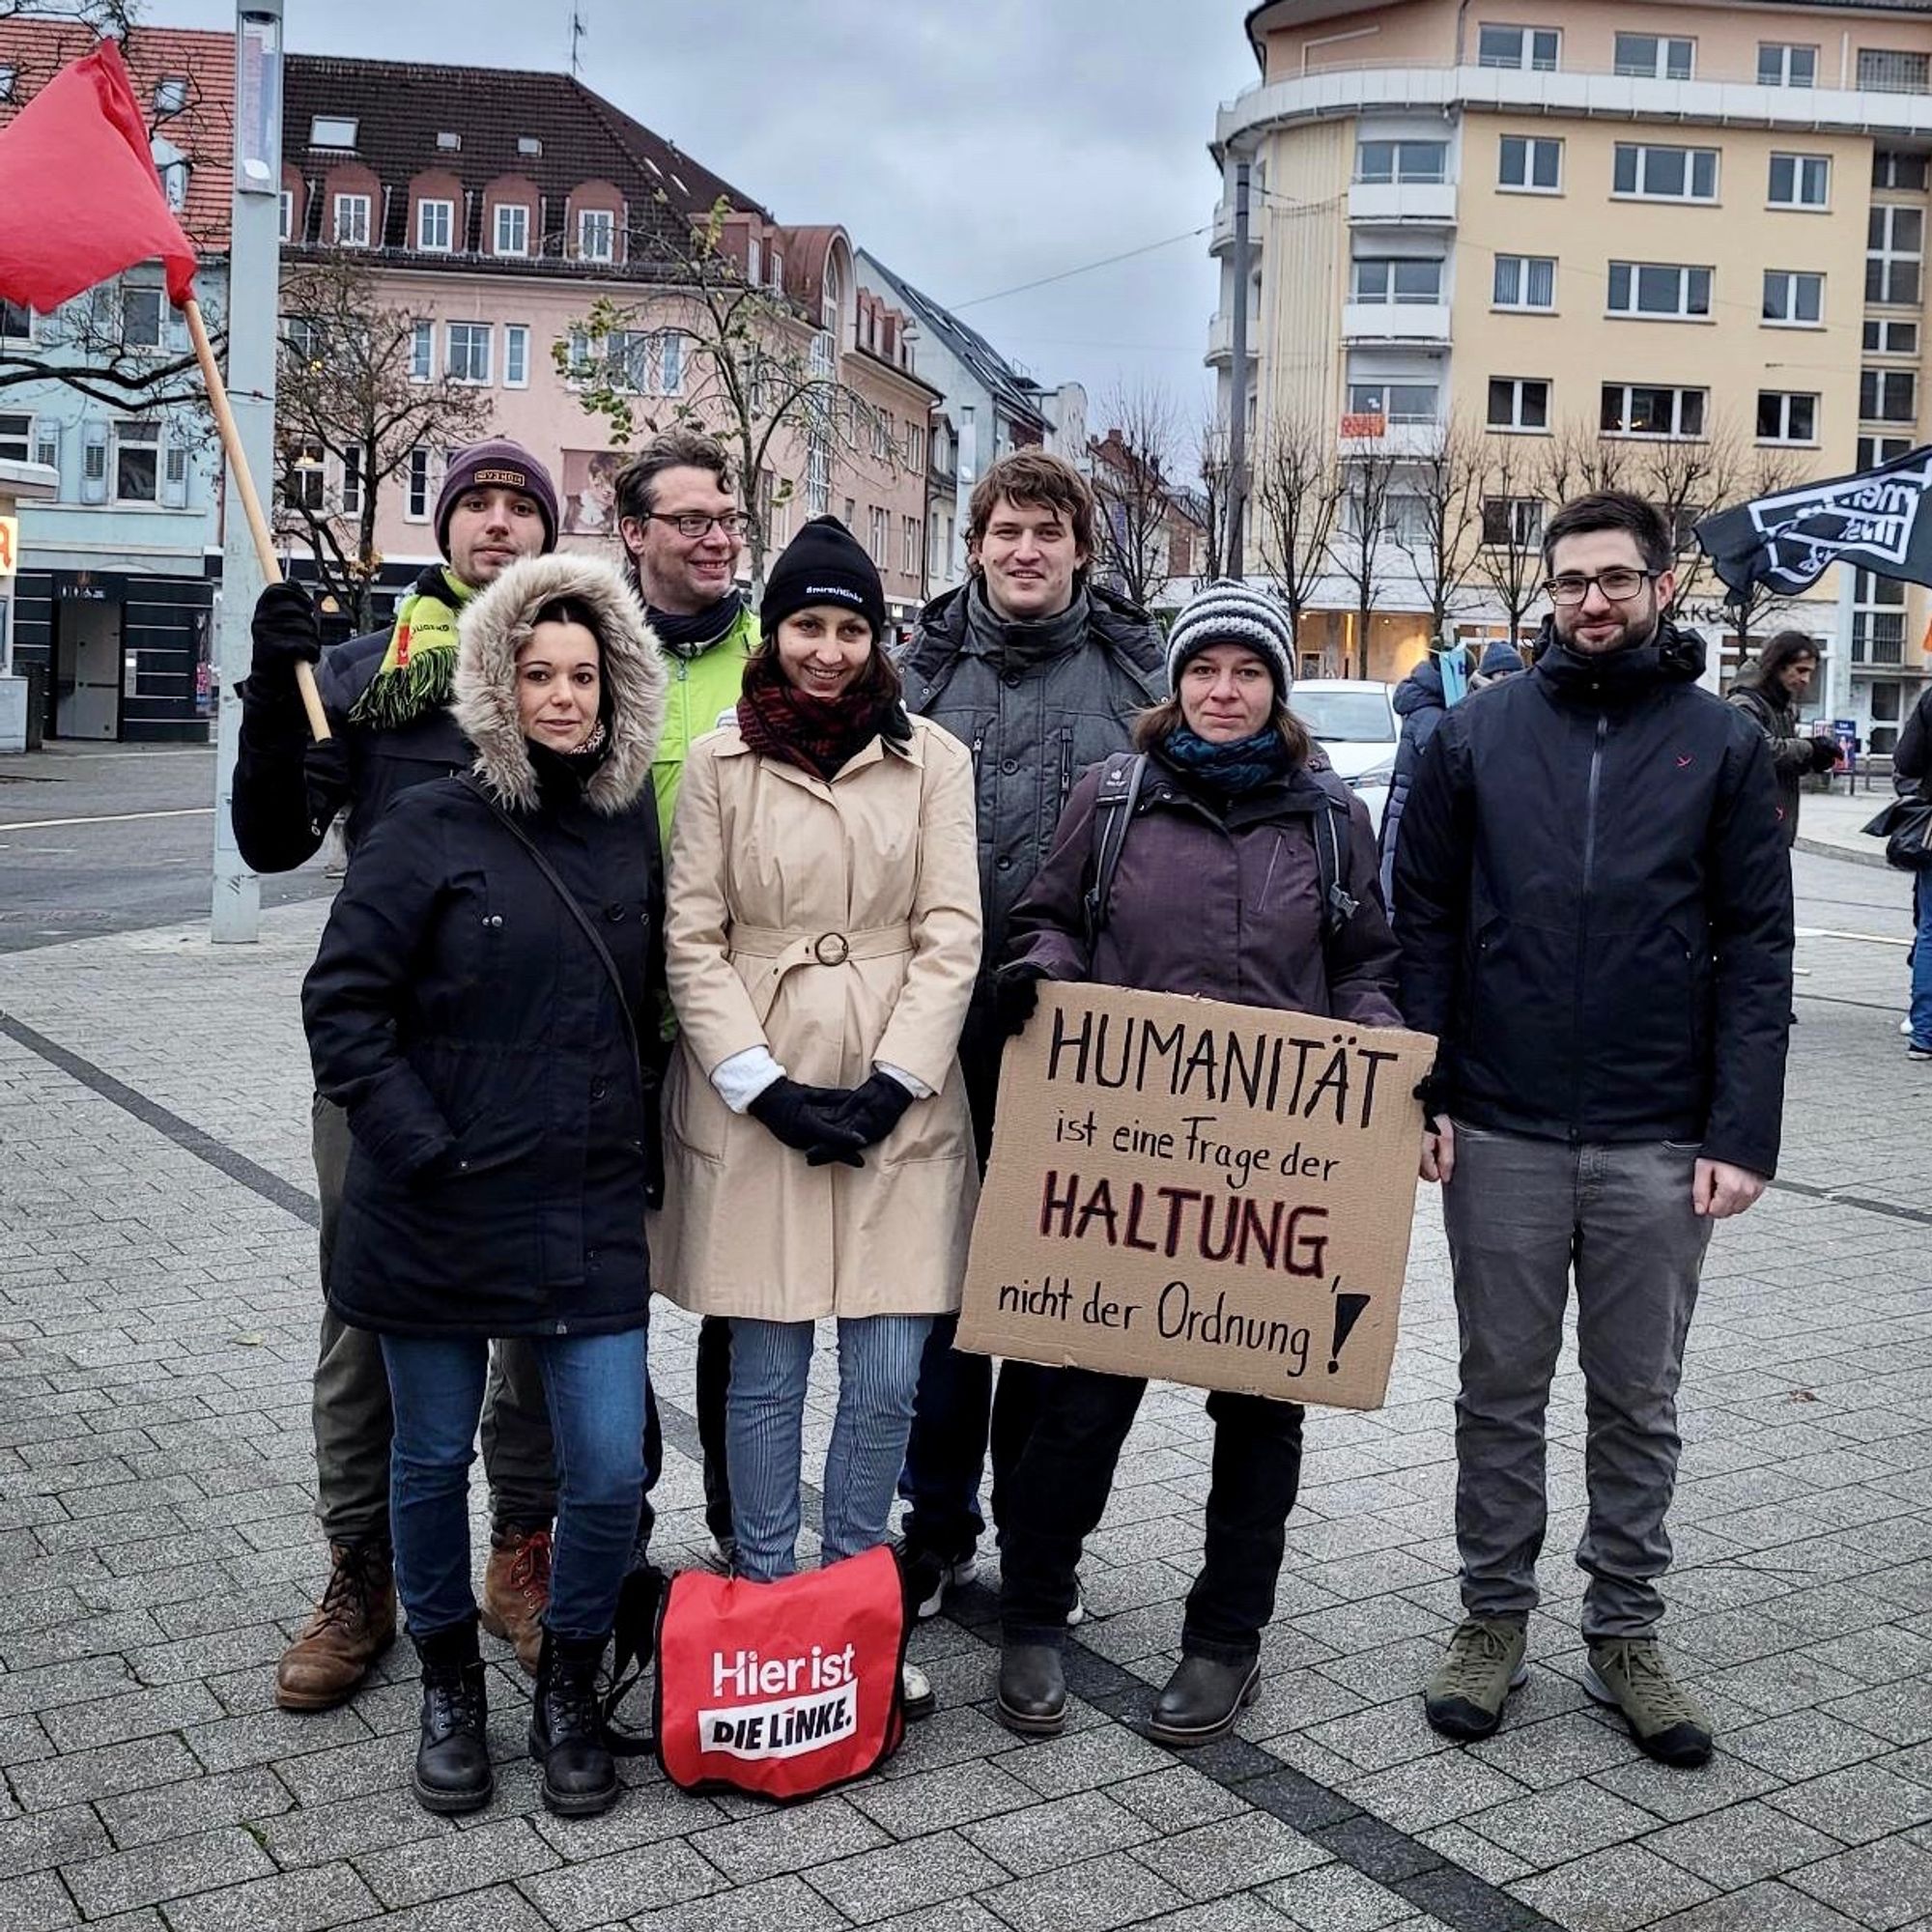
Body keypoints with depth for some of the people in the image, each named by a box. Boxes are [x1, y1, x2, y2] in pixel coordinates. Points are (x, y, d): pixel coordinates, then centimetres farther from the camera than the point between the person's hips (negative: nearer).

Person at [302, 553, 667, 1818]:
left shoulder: (633, 827, 6)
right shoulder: (433, 829, -5)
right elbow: (343, 1001, -6)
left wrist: (645, 1142, 10)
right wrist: (416, 1145, -12)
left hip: (592, 1213, 3)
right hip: (439, 1214, -2)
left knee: (610, 1473, -1)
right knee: (433, 1460, 11)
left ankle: (570, 1687, 25)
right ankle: (451, 1684, 35)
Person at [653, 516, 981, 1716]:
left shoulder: (932, 760, 4)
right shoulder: (720, 763, 3)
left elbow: (950, 936, 2)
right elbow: (691, 941, 1)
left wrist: (892, 1081, -8)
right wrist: (766, 1084, -8)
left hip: (899, 1100, 1)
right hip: (753, 1101, 0)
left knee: (888, 1379, 3)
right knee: (766, 1372, 5)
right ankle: (767, 1607, 21)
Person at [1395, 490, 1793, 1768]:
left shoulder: (1725, 744, 3)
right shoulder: (1478, 736, 3)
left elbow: (1757, 952, 0)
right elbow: (1423, 921, 4)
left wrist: (1742, 1133, -7)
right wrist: (1420, 1093, -4)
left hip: (1660, 1146, 0)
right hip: (1499, 1134, 0)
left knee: (1639, 1405, 11)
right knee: (1501, 1394, 11)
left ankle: (1626, 1636, 26)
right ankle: (1494, 1620, 26)